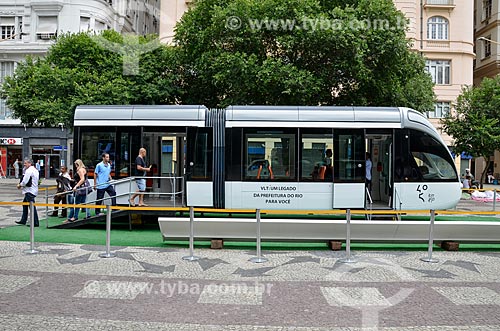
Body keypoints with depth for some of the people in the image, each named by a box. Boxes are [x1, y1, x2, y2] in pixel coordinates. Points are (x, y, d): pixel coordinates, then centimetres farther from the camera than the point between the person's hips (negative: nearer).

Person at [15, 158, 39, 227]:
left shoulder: (29, 171, -16)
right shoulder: (35, 170, 15)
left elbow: (25, 181, -20)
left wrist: (20, 185, 0)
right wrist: (21, 185, 13)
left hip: (30, 191, -11)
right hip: (34, 190, 11)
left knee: (32, 206, -7)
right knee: (24, 204, 20)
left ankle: (35, 223, -5)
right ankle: (23, 220, 27)